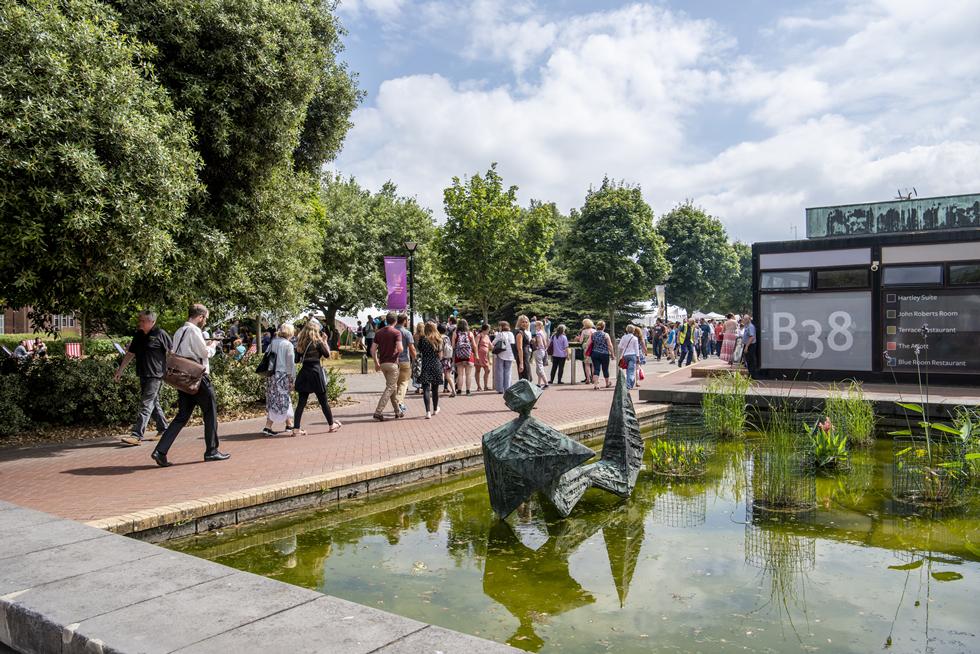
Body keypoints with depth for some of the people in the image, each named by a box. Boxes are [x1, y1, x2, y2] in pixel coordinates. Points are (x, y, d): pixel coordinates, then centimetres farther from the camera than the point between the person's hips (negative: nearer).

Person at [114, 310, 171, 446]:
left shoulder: (160, 334, -8)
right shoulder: (138, 335, 13)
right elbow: (130, 354, 20)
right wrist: (120, 370, 19)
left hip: (155, 375, -8)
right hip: (143, 374, 8)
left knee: (146, 404, -10)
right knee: (154, 403, 14)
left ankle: (137, 435, -13)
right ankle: (163, 430, 25)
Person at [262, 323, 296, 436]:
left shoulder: (272, 343, 8)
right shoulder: (288, 344, -9)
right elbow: (290, 363, -10)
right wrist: (292, 379, -4)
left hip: (271, 375, 7)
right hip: (282, 376, -7)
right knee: (280, 402, -1)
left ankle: (289, 425, 26)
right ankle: (268, 427, -7)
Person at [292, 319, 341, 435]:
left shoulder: (300, 343, 4)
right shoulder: (317, 341, -9)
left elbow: (297, 360, 6)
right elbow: (327, 355, 0)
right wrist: (324, 341, 6)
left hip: (304, 373, 4)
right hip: (316, 373, -4)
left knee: (301, 402, 5)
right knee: (323, 401, 8)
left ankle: (296, 429, 0)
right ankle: (332, 425, 22)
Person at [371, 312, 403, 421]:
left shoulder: (378, 332, 8)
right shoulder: (396, 332, -9)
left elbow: (373, 350, 6)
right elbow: (400, 348, -20)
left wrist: (376, 363, 15)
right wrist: (402, 347, 3)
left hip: (382, 363, 6)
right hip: (392, 363, -6)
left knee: (393, 387, 18)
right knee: (390, 388, -2)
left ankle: (397, 411, 24)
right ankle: (378, 412, -9)